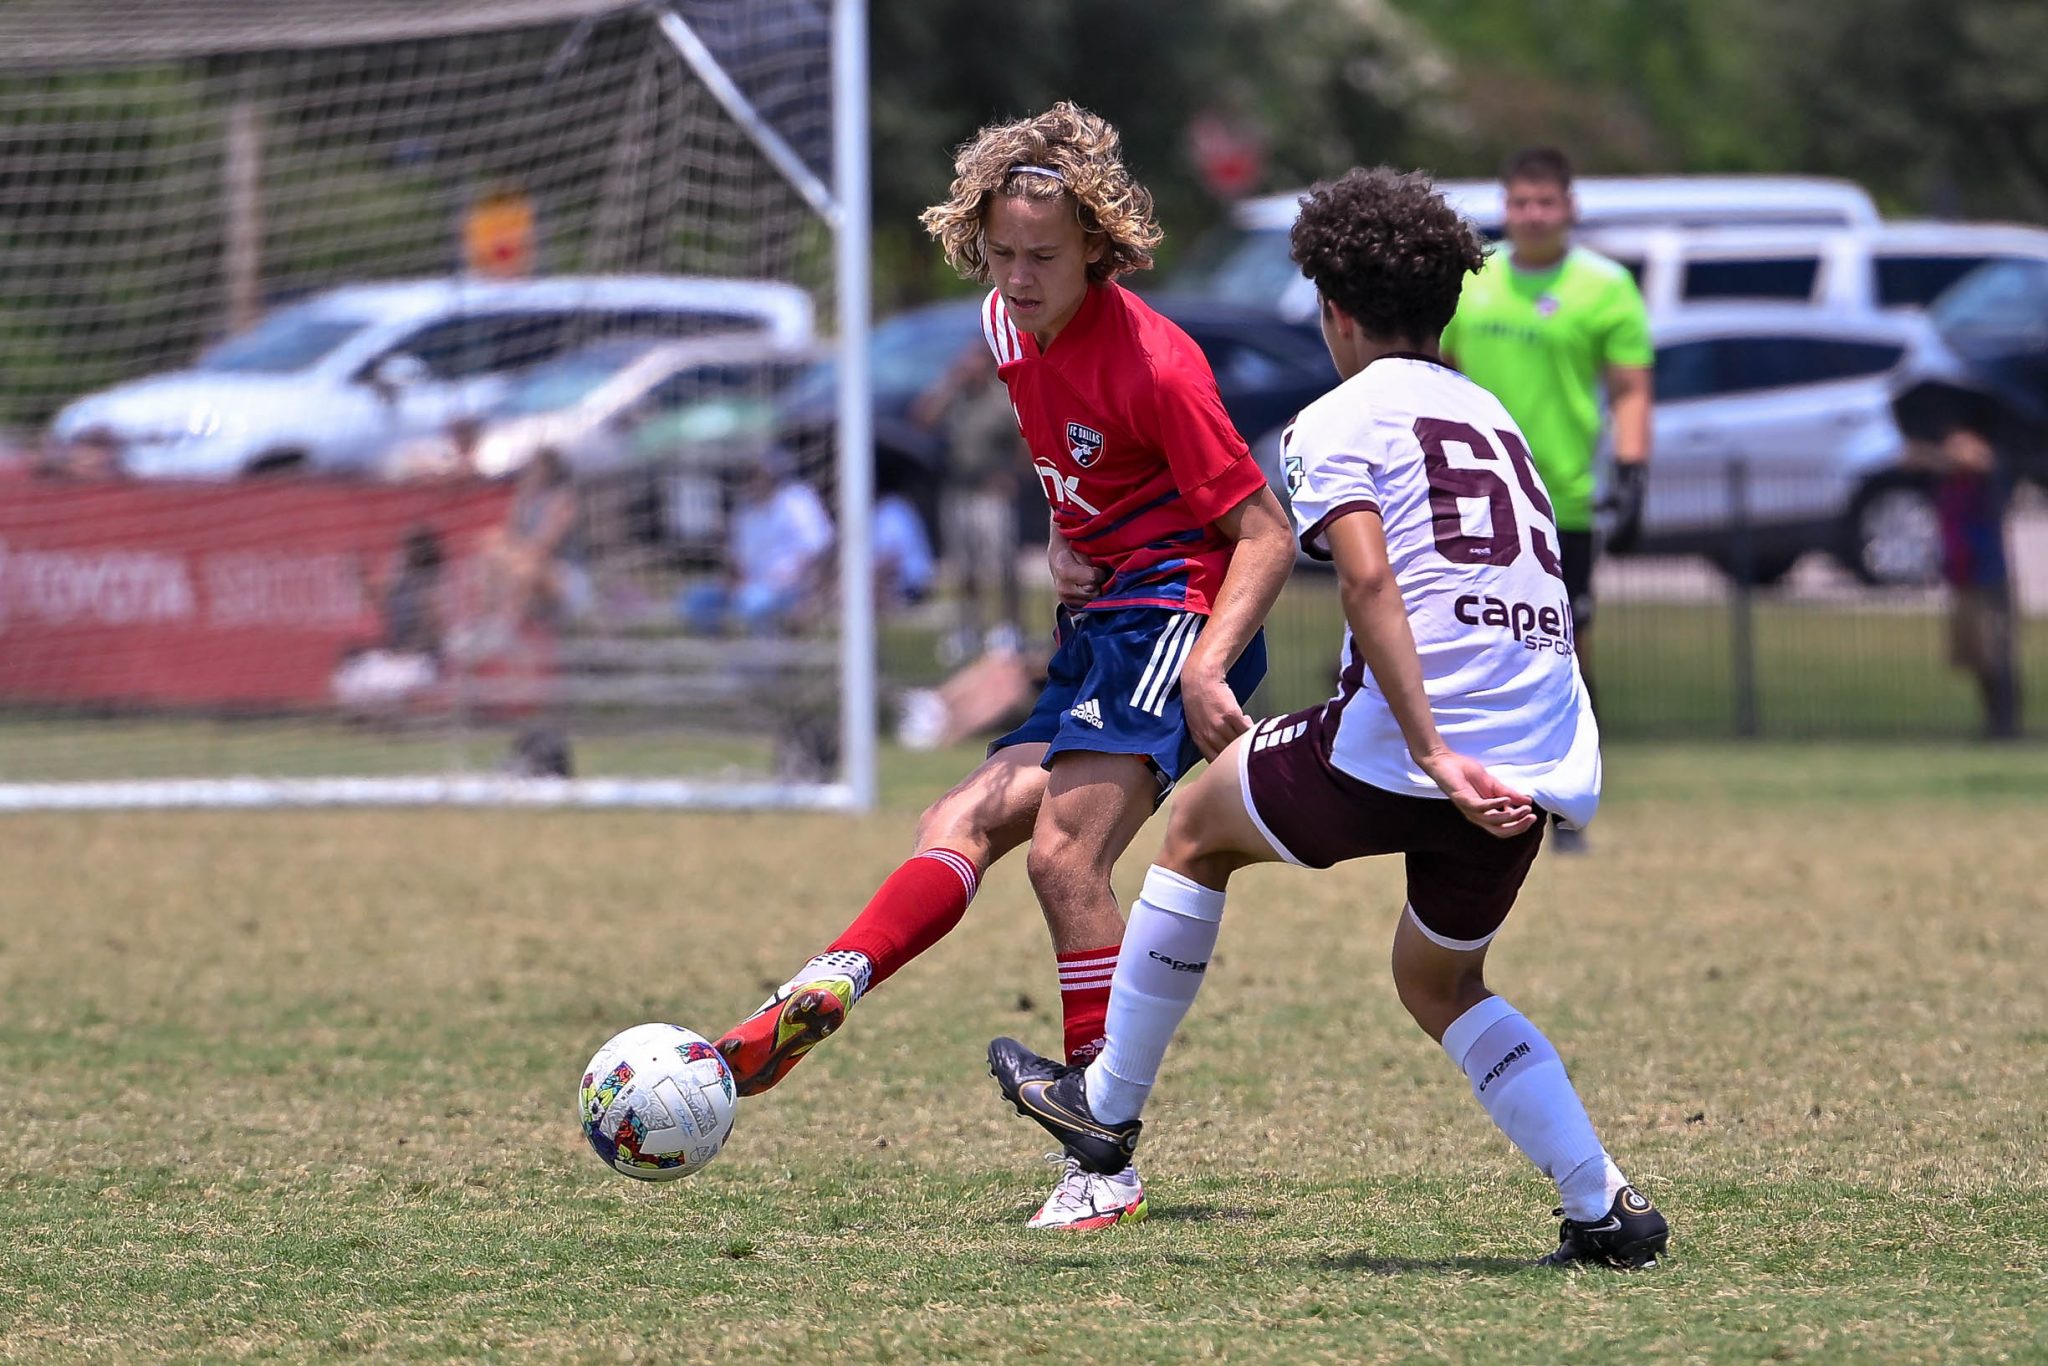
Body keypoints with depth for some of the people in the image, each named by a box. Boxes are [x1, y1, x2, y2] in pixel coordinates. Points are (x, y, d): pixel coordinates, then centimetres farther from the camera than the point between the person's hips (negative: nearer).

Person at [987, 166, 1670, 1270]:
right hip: (1542, 761, 6)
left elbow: (1371, 578, -15)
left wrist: (1431, 753, -22)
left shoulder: (1337, 421, 1)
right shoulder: (1491, 415, 23)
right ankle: (1605, 1209, 11)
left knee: (1200, 826, 20)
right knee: (1438, 983, 26)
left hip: (1401, 739, -6)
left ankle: (1107, 1106, 28)